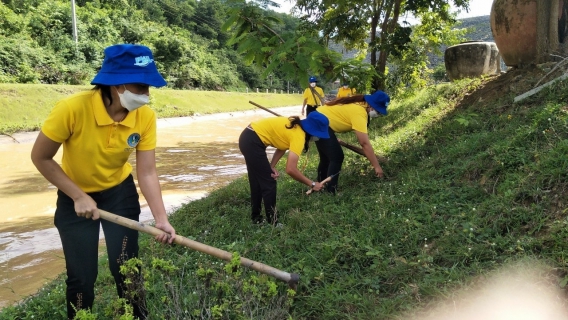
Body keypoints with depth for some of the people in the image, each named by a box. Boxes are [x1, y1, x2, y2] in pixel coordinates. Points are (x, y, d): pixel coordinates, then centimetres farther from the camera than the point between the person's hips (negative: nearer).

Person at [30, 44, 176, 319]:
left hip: (120, 193, 2)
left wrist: (161, 219, -29)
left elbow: (147, 173, -18)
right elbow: (40, 157, -18)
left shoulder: (145, 116, -21)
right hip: (75, 197, -2)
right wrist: (79, 196, -20)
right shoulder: (72, 108, -31)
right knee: (81, 276, 2)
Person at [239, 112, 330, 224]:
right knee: (268, 183, -2)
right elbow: (290, 169, -28)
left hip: (248, 138, 10)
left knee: (257, 182, 20)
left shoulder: (296, 127, 5)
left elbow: (281, 147, 10)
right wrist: (312, 184, -18)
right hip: (252, 142, -10)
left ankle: (256, 217, 34)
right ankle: (272, 222, 8)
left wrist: (271, 167, -5)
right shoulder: (298, 135, -22)